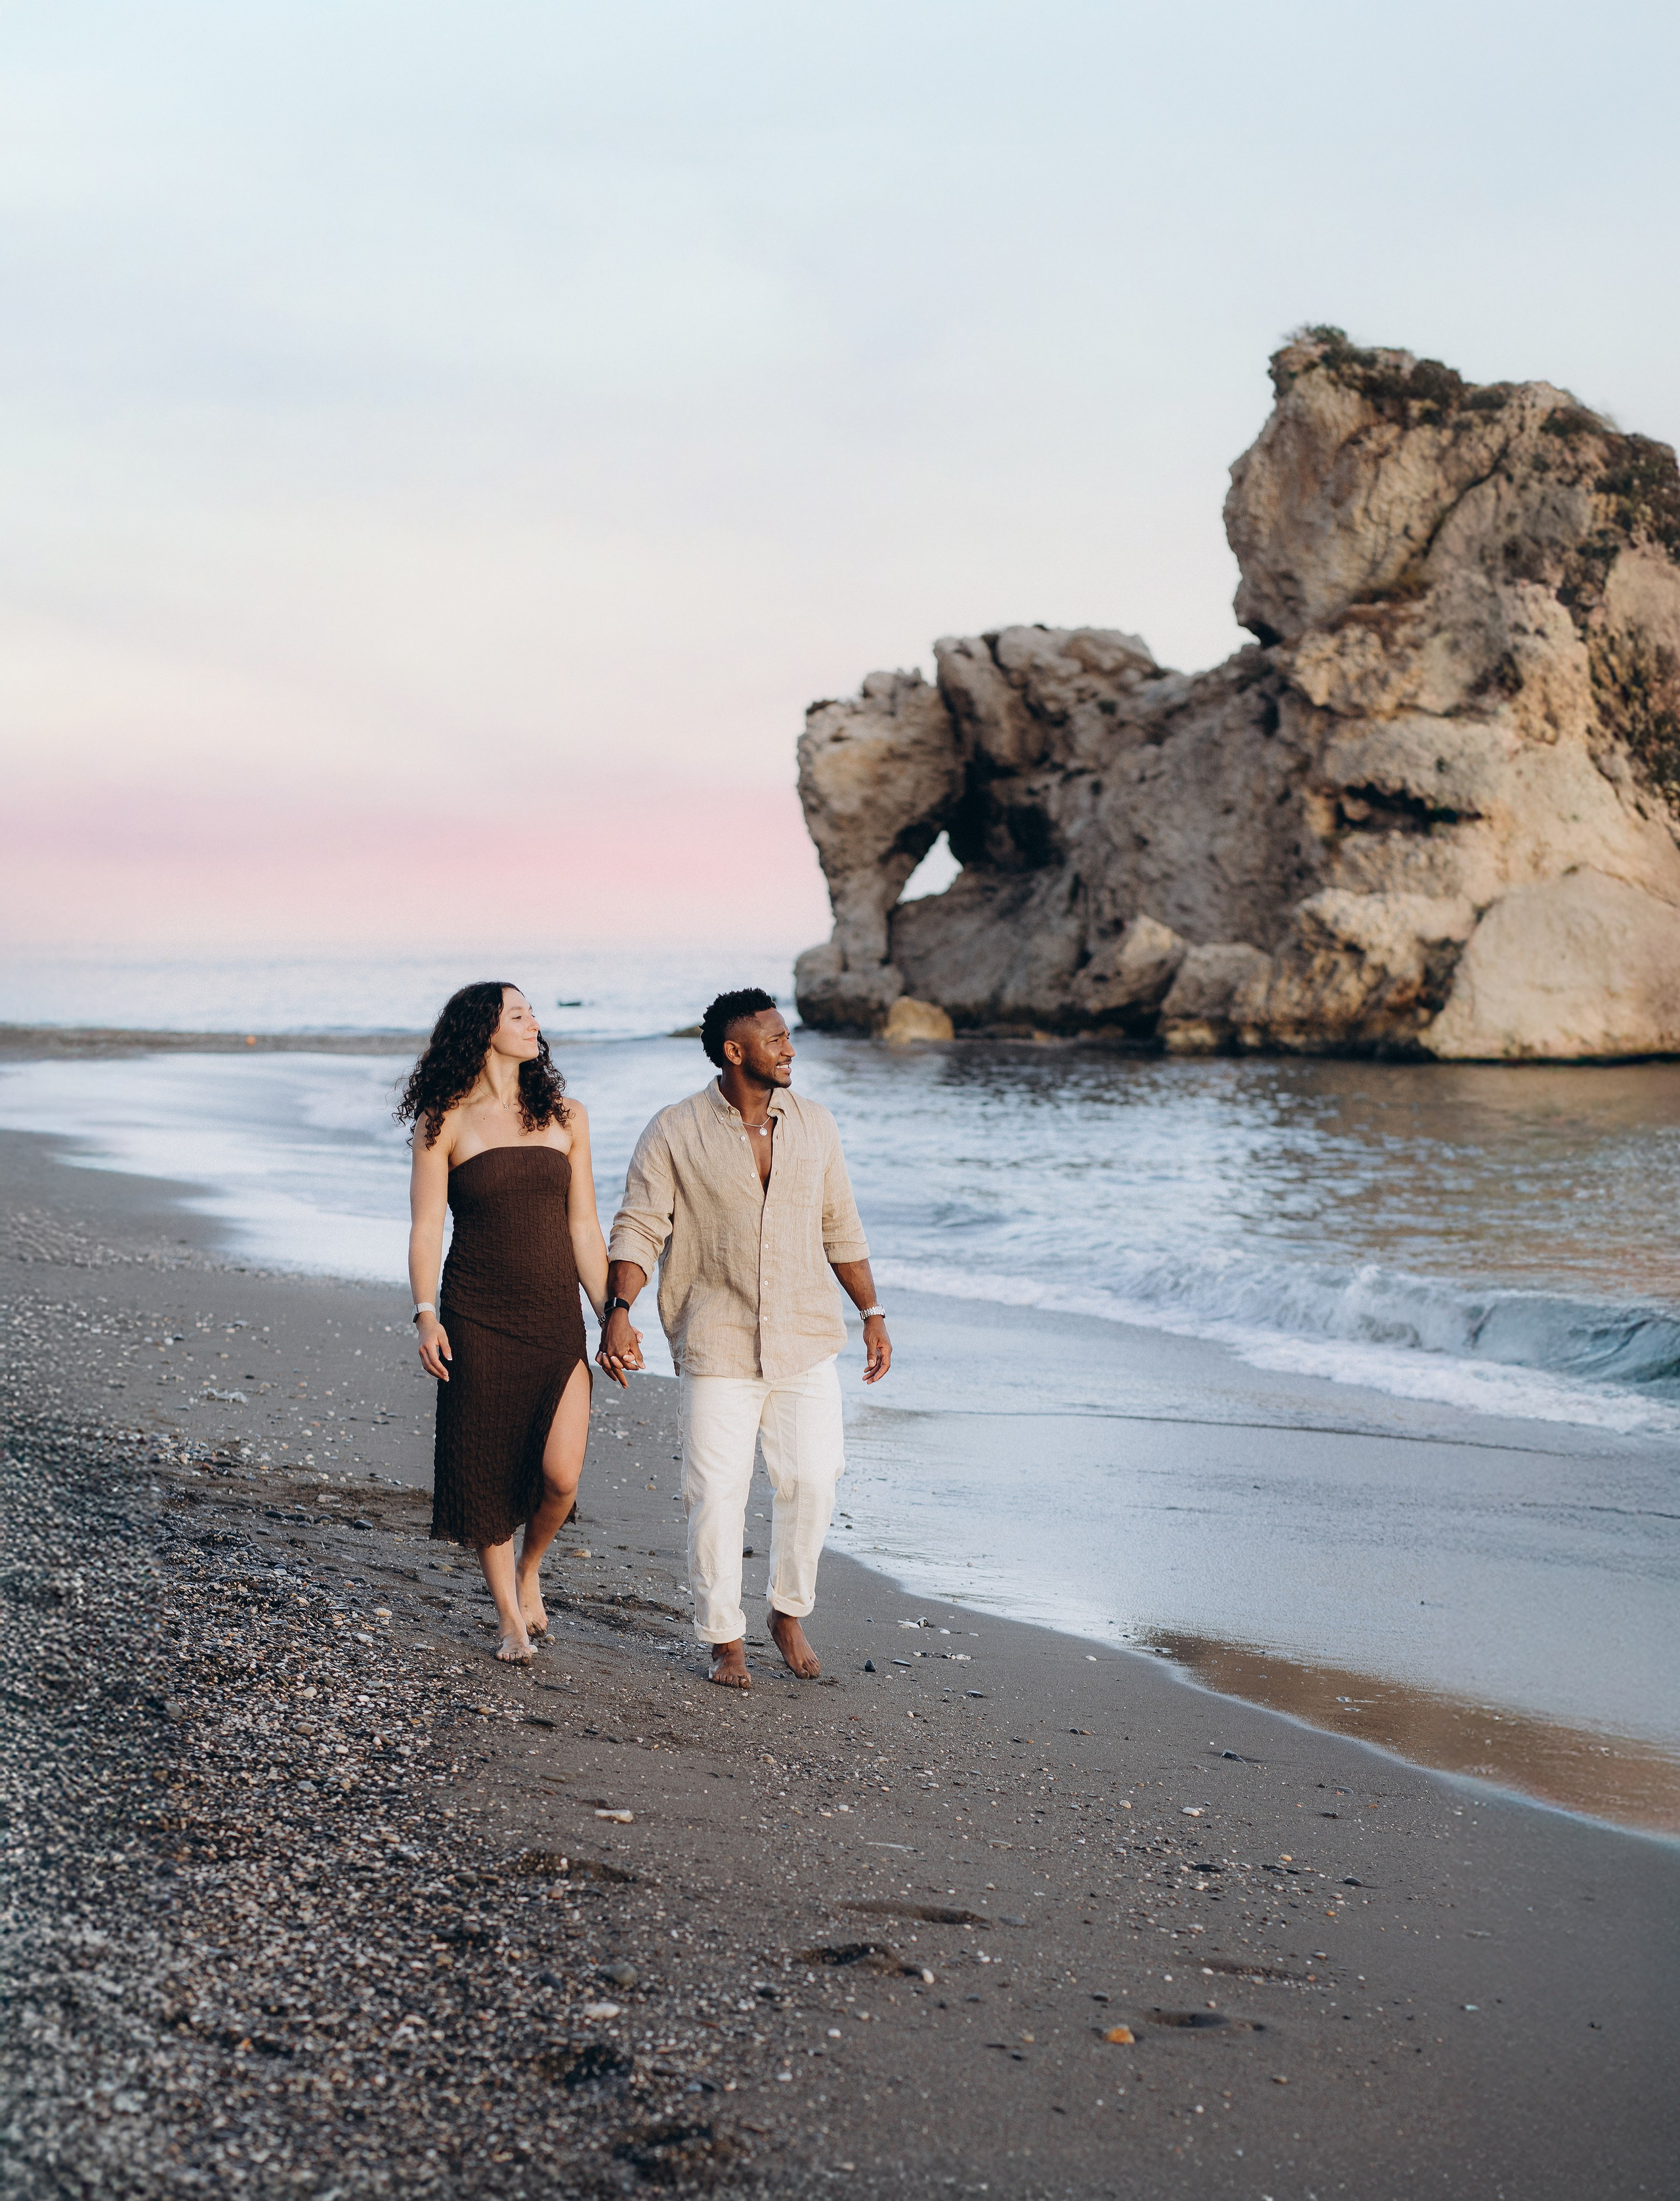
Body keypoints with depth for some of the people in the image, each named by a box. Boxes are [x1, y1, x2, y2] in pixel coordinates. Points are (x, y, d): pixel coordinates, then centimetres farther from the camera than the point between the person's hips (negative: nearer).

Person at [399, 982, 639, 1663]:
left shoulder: (565, 1116, 9)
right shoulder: (445, 1122, -1)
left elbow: (584, 1228, 10)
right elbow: (426, 1228, -3)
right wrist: (425, 1315, -15)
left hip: (556, 1318, 2)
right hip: (478, 1319, -2)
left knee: (561, 1474, -8)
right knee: (489, 1472, 3)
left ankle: (528, 1570, 23)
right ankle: (509, 1616, 21)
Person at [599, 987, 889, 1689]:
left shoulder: (814, 1124, 7)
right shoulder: (674, 1134, -5)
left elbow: (840, 1228, 15)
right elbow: (638, 1229, -7)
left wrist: (873, 1315, 14)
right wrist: (617, 1312, -22)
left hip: (805, 1341, 3)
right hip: (717, 1344, -3)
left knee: (812, 1481, 1)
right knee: (716, 1494, -1)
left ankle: (789, 1615, 23)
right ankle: (725, 1640, 15)